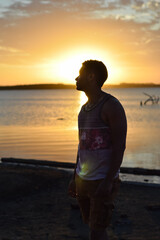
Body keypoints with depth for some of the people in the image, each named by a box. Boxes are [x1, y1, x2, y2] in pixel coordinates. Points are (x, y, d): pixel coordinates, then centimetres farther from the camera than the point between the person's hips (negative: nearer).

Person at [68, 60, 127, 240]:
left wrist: (108, 181, -24)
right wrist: (75, 178, 15)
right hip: (84, 180, 8)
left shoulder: (112, 105, -16)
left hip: (103, 182, -8)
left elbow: (120, 146, -19)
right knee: (93, 225, 17)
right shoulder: (85, 108, 10)